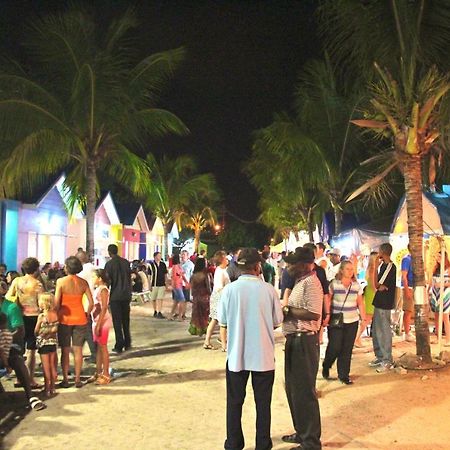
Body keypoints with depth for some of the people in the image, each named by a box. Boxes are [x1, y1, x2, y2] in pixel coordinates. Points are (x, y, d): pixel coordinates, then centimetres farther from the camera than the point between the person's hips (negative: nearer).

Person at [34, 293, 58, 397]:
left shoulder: (41, 316, -16)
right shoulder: (55, 314, -5)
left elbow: (36, 331, -8)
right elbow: (55, 329, 2)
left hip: (43, 343, -4)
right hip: (53, 342, 4)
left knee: (46, 367, 4)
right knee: (53, 366, 12)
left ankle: (47, 389, 10)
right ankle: (52, 388, 18)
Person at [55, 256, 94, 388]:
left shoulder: (61, 281, -9)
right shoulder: (83, 282, -2)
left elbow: (57, 303, -10)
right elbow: (91, 303, -3)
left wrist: (56, 316, 2)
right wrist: (86, 315, 10)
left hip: (65, 319, -2)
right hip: (80, 319, 2)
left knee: (65, 351, 8)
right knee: (78, 350, 10)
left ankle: (65, 380, 13)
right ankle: (77, 379, 15)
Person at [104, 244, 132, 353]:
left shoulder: (109, 264, -9)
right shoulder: (126, 262, 5)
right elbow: (129, 278, 10)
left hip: (115, 296, -5)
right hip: (126, 295, 5)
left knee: (117, 321, 1)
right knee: (126, 320, 14)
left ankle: (119, 346, 2)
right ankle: (127, 344, 21)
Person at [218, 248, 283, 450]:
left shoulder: (229, 289, -10)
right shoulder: (268, 289, -11)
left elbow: (223, 323, -3)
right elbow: (277, 322, -2)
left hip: (236, 355, 1)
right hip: (264, 355, 0)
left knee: (234, 402, 15)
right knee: (263, 402, 14)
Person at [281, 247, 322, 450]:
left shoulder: (311, 282, -17)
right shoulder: (300, 281, 14)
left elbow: (314, 313, -26)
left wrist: (287, 310, -17)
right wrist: (286, 308, 0)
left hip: (304, 340, -10)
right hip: (294, 339, 10)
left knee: (304, 391, 0)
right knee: (293, 388, 19)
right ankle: (302, 432, 34)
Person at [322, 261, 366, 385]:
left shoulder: (356, 285, 7)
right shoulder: (334, 284, -5)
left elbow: (360, 303, 11)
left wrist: (363, 317, 4)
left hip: (352, 321, 4)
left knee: (347, 349, 5)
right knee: (334, 347, -3)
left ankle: (344, 375, 17)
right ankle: (326, 367, 25)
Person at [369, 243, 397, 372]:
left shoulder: (390, 267, -17)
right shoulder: (384, 265, 11)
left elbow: (377, 285, -18)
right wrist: (381, 286, -6)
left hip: (384, 304, -10)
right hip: (379, 302, 10)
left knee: (384, 332, -3)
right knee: (376, 330, 16)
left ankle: (387, 361, 6)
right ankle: (380, 357, 27)